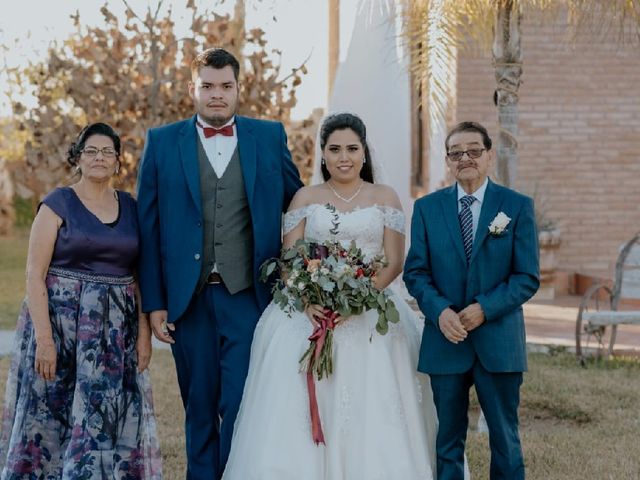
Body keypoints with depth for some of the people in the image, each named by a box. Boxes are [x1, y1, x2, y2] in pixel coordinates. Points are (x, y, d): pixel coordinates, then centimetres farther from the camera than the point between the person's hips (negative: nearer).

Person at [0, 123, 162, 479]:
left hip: (116, 331, 4)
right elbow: (34, 275, -8)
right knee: (53, 419, 2)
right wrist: (44, 339, -16)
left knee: (111, 420, 3)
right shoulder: (58, 204, -3)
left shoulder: (131, 207, 10)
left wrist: (144, 332, -1)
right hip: (62, 322, -3)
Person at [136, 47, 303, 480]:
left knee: (242, 408, -4)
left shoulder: (270, 137, 7)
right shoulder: (162, 142, 6)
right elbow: (149, 228, 4)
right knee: (200, 409, 10)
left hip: (249, 296, -1)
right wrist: (154, 302, -1)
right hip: (188, 298, 1)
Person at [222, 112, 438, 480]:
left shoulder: (385, 197, 7)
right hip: (310, 315, 1)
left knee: (372, 415, -7)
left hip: (371, 318, -1)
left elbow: (395, 262, 0)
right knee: (298, 414, -6)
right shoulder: (306, 198, 10)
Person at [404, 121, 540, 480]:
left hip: (498, 341, -1)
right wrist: (440, 311, -15)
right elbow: (416, 271, 3)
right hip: (445, 340, 2)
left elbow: (528, 276, -4)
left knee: (505, 436, 7)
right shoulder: (427, 207, 6)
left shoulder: (518, 206, 0)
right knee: (448, 438, 9)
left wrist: (484, 309, -17)